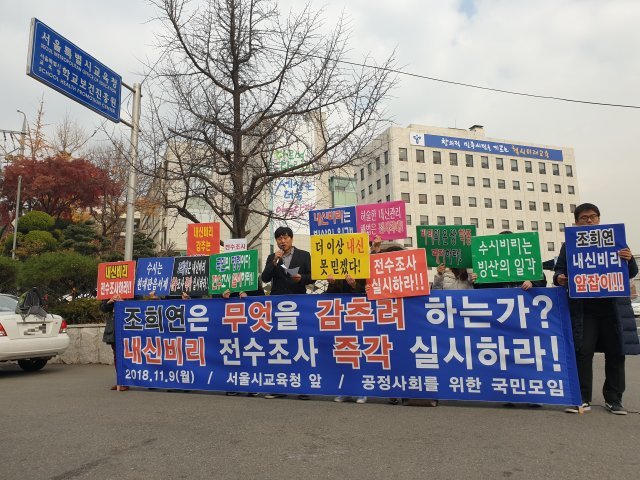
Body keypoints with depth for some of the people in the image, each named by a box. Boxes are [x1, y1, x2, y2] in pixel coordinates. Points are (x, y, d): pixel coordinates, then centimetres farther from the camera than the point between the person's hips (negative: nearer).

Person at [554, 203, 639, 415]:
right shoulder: (569, 245, 10)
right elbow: (559, 271, 9)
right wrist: (560, 279, -14)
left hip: (613, 307, 1)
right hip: (583, 308, -1)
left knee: (615, 353, 7)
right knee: (582, 352, -3)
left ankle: (613, 399, 20)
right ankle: (583, 399, 6)